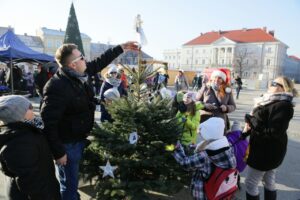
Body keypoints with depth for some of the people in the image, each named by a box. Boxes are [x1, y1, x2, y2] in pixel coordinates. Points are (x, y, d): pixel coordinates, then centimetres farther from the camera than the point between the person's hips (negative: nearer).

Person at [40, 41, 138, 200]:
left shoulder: (78, 75, -3)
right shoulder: (57, 87, -29)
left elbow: (100, 62, 12)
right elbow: (48, 122, -28)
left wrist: (121, 48, 14)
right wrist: (58, 152, -23)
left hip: (80, 138, 8)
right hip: (67, 144, -8)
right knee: (69, 185, 9)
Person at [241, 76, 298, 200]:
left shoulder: (282, 105, -23)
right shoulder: (275, 102, 9)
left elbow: (272, 132, -30)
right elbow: (263, 123, 16)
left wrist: (250, 119, -24)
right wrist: (247, 131, 5)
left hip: (266, 151, -10)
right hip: (268, 150, 10)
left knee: (250, 183, 1)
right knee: (269, 181, 20)